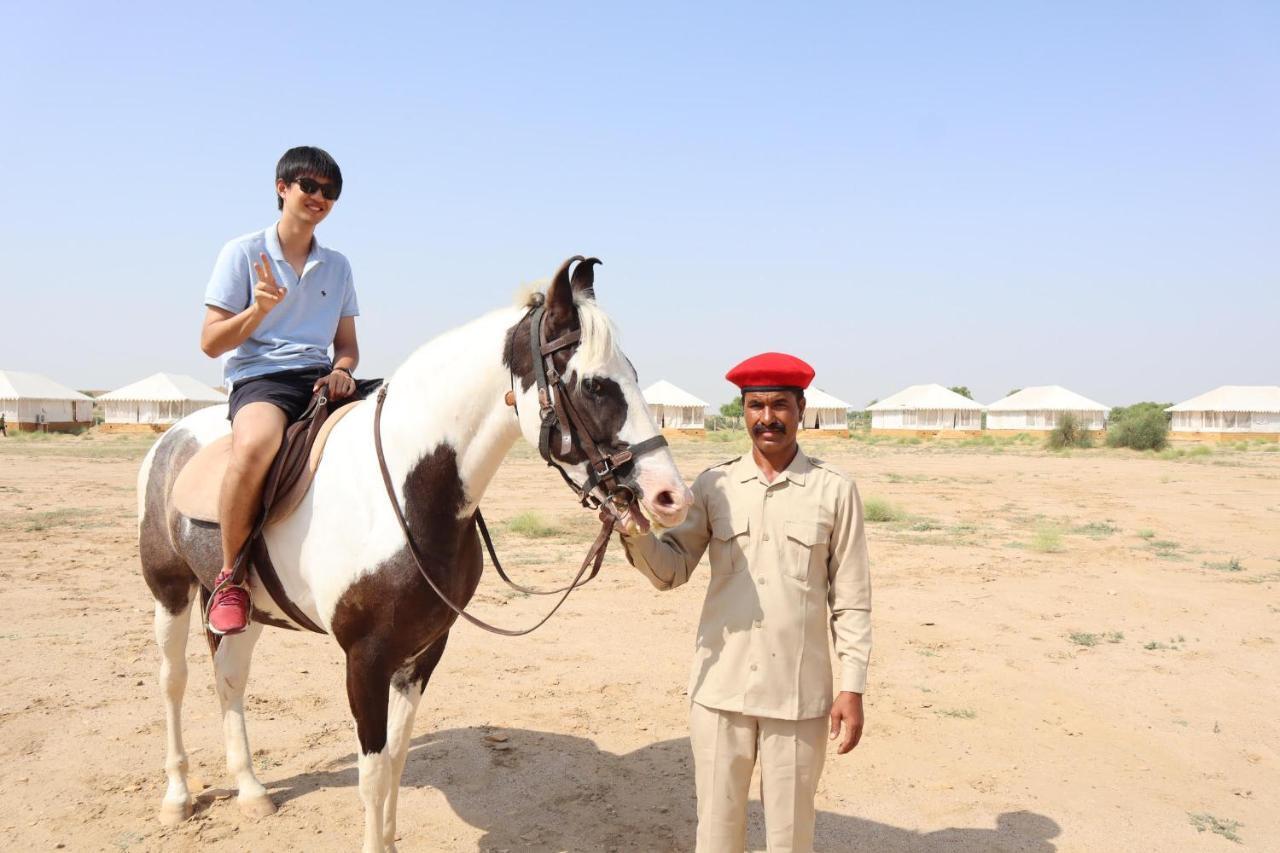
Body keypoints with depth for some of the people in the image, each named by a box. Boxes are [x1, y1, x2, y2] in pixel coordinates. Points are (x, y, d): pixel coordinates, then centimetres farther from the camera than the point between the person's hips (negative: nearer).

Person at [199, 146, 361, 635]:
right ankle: (230, 576, -18)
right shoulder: (243, 253, 5)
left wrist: (341, 369, -4)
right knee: (257, 445, -40)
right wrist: (259, 309, -15)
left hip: (320, 379, 5)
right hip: (259, 377, -4)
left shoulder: (337, 266, 18)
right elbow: (211, 343, 2)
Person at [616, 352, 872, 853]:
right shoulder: (714, 486, 1)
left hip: (799, 693, -2)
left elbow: (851, 599, -2)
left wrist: (852, 687, -4)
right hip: (719, 689, 2)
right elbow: (672, 572, 1)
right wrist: (636, 533, -18)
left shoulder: (835, 491, -4)